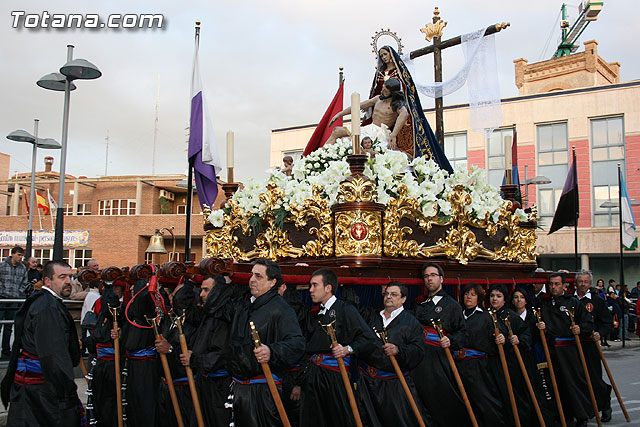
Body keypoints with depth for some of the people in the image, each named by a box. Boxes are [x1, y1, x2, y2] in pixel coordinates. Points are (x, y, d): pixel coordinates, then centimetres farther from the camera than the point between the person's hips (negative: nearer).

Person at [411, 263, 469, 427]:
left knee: (442, 399, -6)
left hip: (439, 358, -5)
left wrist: (451, 341, -20)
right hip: (419, 357, 5)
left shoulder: (451, 304, 4)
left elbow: (462, 332, -2)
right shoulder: (420, 306, 20)